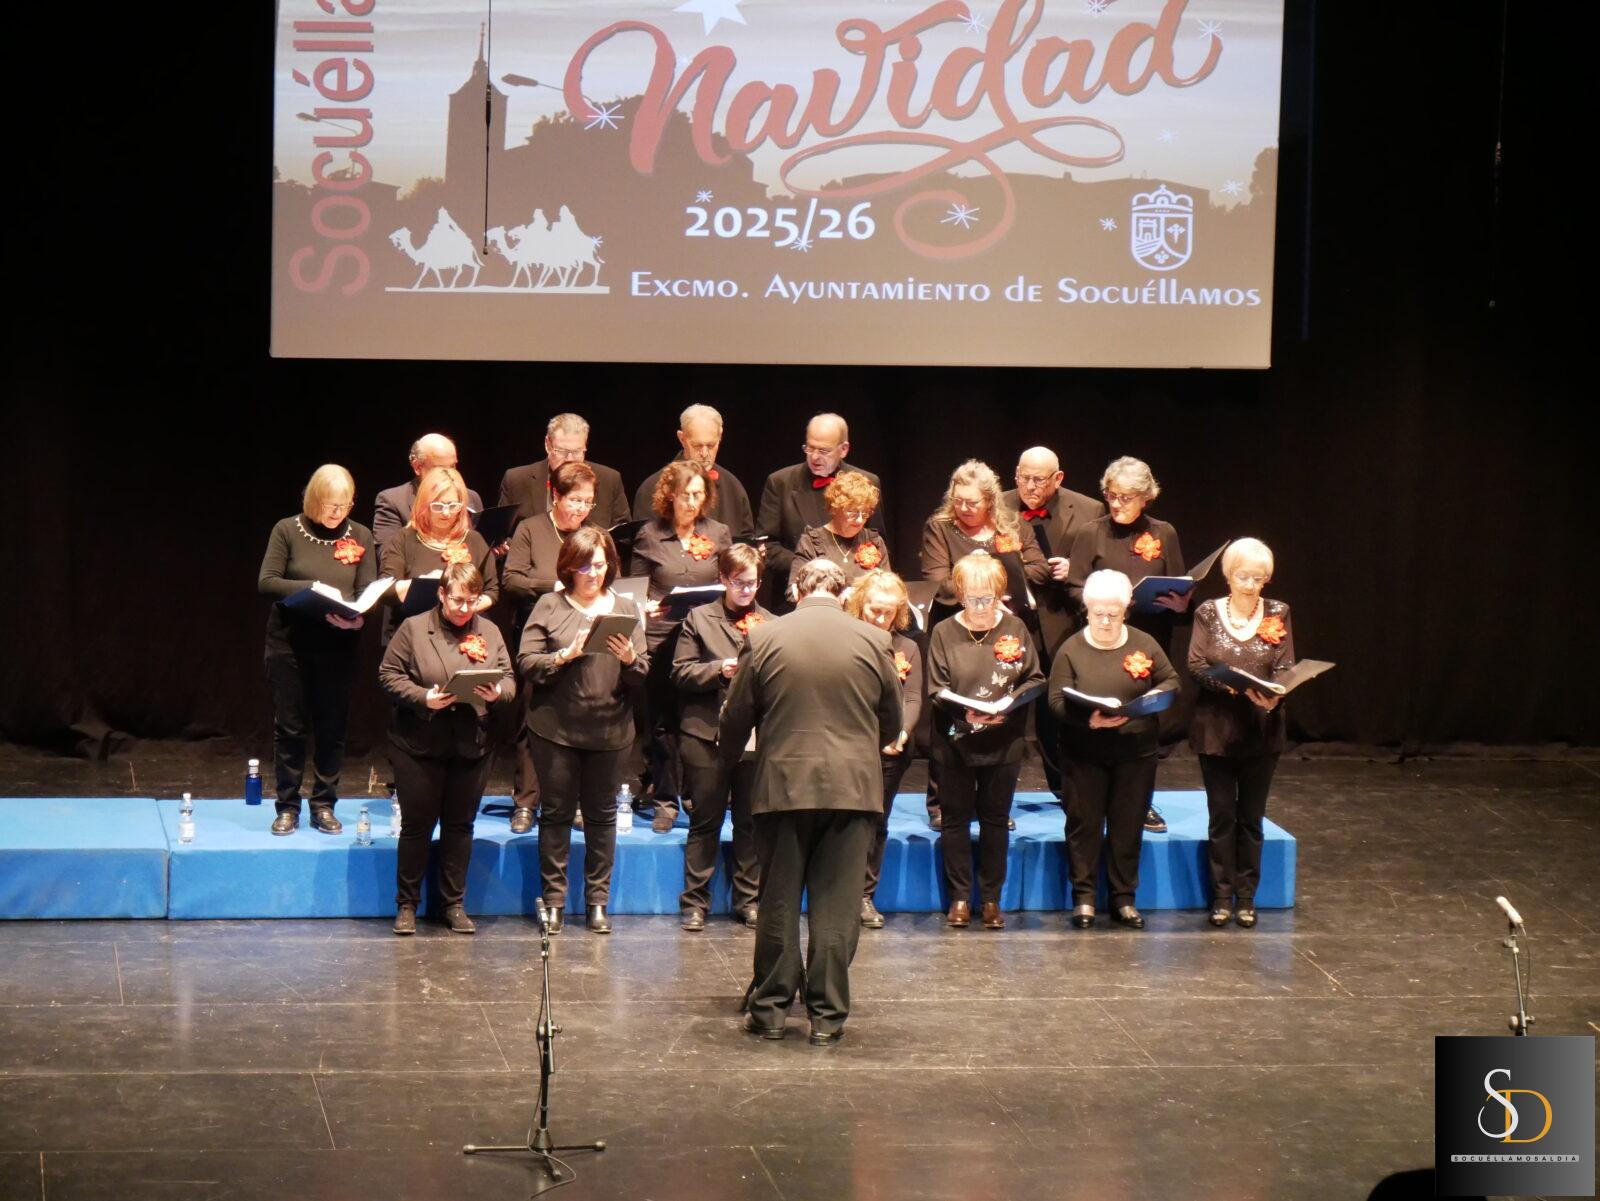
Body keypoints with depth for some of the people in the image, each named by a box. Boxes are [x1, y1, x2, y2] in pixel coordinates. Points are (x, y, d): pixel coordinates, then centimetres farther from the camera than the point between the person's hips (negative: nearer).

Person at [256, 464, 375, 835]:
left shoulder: (359, 536, 4)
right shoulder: (287, 530, -2)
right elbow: (267, 582, -8)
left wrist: (355, 615, -20)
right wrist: (311, 588, -21)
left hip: (338, 646, 2)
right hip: (290, 642, -2)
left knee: (332, 727, 5)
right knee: (290, 726, 3)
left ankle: (324, 806, 15)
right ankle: (288, 807, 11)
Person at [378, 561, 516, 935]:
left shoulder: (489, 632, 7)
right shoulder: (413, 628, -3)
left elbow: (509, 679, 8)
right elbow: (389, 674, -5)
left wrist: (498, 692, -16)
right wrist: (423, 698, -19)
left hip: (473, 746, 3)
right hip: (419, 745, -3)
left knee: (460, 825, 10)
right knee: (417, 825, 4)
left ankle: (454, 903, 20)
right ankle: (407, 904, 15)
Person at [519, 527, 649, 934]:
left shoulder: (625, 609, 7)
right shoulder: (549, 607, 1)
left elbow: (643, 674, 4)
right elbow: (526, 663, -7)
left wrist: (630, 660, -17)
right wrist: (564, 656, -22)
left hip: (609, 729, 2)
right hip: (555, 728, -2)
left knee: (601, 814, 8)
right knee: (556, 812, 4)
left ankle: (598, 900, 15)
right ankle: (553, 898, 12)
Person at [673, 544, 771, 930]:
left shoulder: (770, 623, 7)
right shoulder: (699, 619, 4)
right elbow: (681, 672, -1)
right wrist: (720, 670, -15)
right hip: (707, 733, -2)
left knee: (751, 821, 7)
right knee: (705, 819, 3)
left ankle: (748, 898, 16)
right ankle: (694, 901, 9)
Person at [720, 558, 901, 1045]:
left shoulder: (764, 639, -4)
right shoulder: (873, 641, -2)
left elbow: (735, 719, 3)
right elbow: (892, 724, 9)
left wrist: (730, 759, 25)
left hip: (782, 785, 0)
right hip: (853, 785, 0)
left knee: (778, 903, 9)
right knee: (837, 906, 4)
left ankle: (769, 1008, 15)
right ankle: (827, 1015, 5)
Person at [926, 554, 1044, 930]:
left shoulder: (1015, 629, 1)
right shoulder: (944, 633, -3)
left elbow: (1034, 680, 1)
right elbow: (936, 691, -6)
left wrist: (1008, 707, -16)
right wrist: (965, 712, -23)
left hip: (1003, 741, 1)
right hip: (955, 740, -1)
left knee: (996, 819, 8)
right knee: (955, 818, 5)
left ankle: (991, 898, 16)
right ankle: (960, 897, 14)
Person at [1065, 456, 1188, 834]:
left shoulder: (1163, 534, 10)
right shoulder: (1092, 534, 3)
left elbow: (1180, 591, 15)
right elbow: (1074, 588, 2)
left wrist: (1179, 602, -8)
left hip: (1151, 639, 2)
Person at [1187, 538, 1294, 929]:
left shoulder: (1277, 614, 2)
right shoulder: (1208, 613, 0)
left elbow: (1285, 668, -3)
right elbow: (1196, 666, -8)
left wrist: (1273, 695, -24)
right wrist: (1231, 684, -25)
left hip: (1261, 730, 1)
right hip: (1217, 728, -1)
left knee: (1252, 817, 7)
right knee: (1222, 815, 3)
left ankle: (1247, 896, 14)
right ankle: (1222, 896, 11)